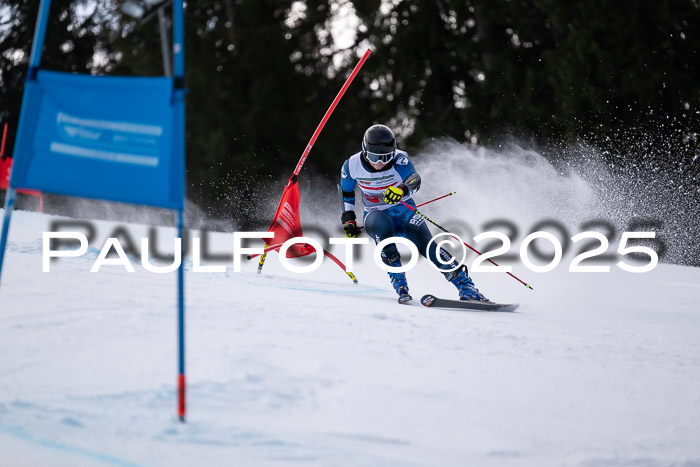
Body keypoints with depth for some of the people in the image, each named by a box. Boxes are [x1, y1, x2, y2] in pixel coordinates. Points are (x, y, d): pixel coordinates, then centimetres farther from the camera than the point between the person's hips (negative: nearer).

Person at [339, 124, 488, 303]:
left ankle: (466, 286, -25)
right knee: (382, 226, -36)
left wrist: (403, 188, -60)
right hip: (375, 214, 1)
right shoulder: (352, 165, -11)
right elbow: (345, 193, 9)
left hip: (403, 210, 0)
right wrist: (348, 219, 2)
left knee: (424, 242, -25)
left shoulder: (400, 159, -19)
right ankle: (399, 284, -32)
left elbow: (413, 179, -38)